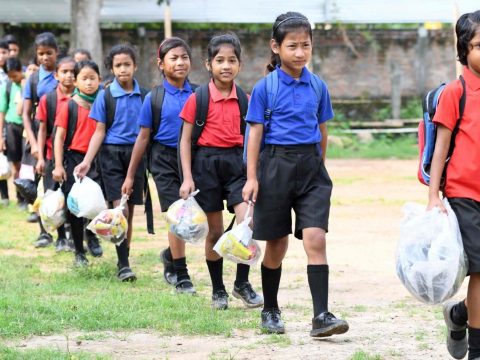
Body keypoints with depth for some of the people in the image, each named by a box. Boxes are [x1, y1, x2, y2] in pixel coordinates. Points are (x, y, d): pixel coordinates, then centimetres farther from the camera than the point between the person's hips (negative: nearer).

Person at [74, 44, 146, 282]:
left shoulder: (143, 96, 4)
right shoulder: (105, 96, -3)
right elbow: (99, 132, -2)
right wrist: (87, 162, -10)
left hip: (136, 153, 3)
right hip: (112, 154, -3)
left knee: (130, 212, 7)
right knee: (120, 210, -11)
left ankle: (125, 260, 18)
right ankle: (123, 265, -9)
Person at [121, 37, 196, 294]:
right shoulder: (154, 98, -3)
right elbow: (143, 137, 2)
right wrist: (130, 175, 3)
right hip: (165, 159, -3)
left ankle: (170, 256, 33)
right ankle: (180, 276, 3)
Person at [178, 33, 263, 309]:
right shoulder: (198, 99, -3)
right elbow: (186, 140, -1)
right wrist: (187, 177, -8)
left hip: (237, 162, 2)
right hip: (207, 162, -2)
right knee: (215, 231, 6)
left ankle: (242, 283, 1)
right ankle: (218, 290, 18)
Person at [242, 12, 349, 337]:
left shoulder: (317, 86, 6)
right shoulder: (265, 87, -3)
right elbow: (256, 132, -3)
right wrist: (252, 177, -7)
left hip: (311, 166, 2)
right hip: (276, 165, -2)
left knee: (315, 239, -12)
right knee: (277, 244, 8)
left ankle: (321, 316, -14)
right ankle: (270, 311, 25)